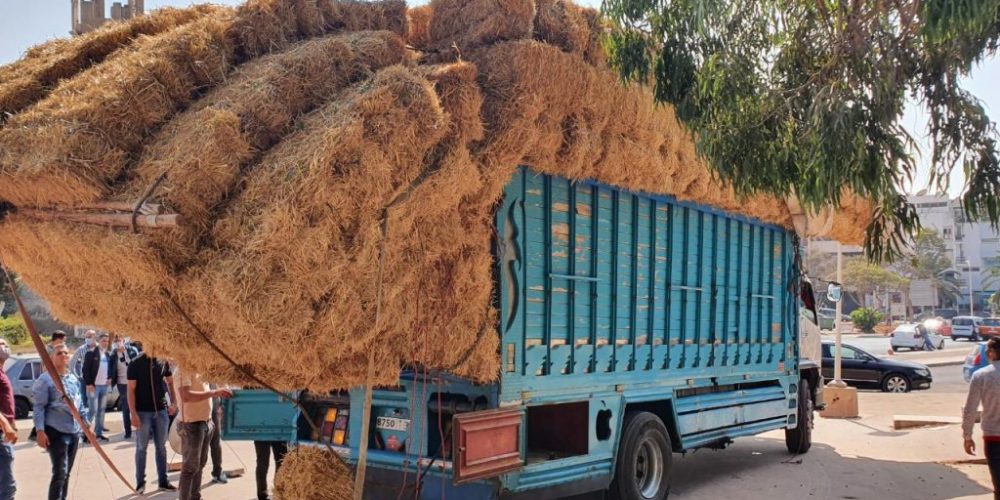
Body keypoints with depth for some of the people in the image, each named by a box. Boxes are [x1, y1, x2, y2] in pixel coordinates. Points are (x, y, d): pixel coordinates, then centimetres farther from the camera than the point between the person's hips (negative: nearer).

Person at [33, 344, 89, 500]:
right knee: (60, 473, -11)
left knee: (67, 472, 13)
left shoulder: (74, 379, 12)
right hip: (56, 432, -7)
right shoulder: (46, 379, -8)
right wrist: (40, 430, -17)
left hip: (74, 431, 7)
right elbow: (39, 407, -10)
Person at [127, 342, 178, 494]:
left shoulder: (163, 362, 2)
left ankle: (163, 481, 18)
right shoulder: (135, 364, -8)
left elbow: (171, 382, 13)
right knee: (141, 448, 5)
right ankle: (140, 482, 15)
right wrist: (133, 414, -14)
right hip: (143, 412, -4)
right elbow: (131, 390, -9)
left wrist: (174, 403, 3)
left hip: (161, 410, 4)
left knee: (161, 447, 10)